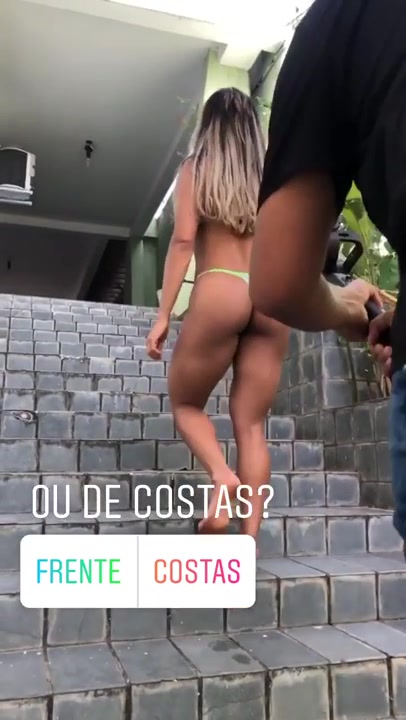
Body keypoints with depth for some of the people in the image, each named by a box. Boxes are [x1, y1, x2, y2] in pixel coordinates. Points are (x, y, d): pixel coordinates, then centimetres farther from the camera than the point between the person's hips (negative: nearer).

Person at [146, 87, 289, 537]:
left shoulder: (196, 168, 8)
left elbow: (183, 241, -3)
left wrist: (163, 314, -4)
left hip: (220, 292, -3)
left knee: (185, 402, 15)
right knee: (251, 423, 5)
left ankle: (221, 475, -10)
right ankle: (250, 539, 3)